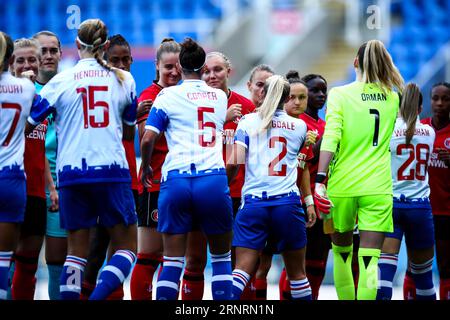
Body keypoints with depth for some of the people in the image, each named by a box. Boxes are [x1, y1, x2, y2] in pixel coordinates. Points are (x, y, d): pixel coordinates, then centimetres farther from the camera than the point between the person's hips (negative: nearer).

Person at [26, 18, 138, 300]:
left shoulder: (60, 81, 1)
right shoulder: (123, 79, 5)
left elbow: (27, 126, 2)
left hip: (71, 171, 1)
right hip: (112, 171, -1)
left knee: (77, 250, 9)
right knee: (126, 247, 5)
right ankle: (98, 297, -18)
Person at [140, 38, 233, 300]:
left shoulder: (168, 96, 4)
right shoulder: (221, 97, 14)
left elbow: (148, 139, -3)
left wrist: (145, 167, 13)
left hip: (176, 178, -1)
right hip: (213, 178, 1)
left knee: (173, 260, 2)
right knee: (222, 257, 11)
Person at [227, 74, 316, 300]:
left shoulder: (248, 122, 6)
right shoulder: (299, 126, 11)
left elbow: (235, 162, -5)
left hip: (253, 202, -1)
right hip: (288, 203, 1)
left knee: (242, 268, -6)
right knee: (297, 272, 12)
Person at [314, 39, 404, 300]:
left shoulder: (339, 94, -2)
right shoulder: (393, 98, 8)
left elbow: (330, 138, -14)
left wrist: (320, 180, -17)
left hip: (342, 187, -1)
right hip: (378, 189, 1)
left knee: (341, 252, 18)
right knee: (369, 261, -5)